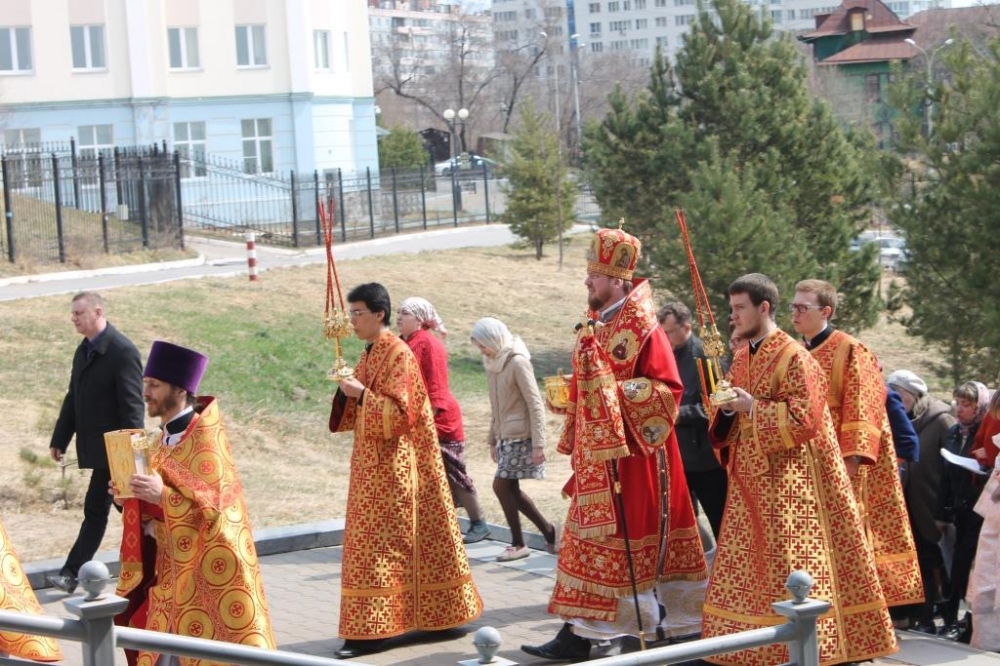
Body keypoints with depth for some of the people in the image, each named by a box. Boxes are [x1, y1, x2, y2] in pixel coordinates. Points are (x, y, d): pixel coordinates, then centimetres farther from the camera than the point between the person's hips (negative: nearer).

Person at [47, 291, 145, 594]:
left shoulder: (122, 351, -16)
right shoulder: (84, 350, 12)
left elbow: (132, 405, -18)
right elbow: (73, 397, 19)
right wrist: (59, 440, 18)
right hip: (96, 445, 8)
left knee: (96, 508, -4)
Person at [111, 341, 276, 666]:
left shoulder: (205, 439, -15)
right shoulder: (167, 435, 11)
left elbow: (214, 505, -20)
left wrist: (161, 495, -29)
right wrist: (133, 497, -1)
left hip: (206, 566, -8)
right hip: (173, 564, 8)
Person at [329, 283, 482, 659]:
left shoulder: (398, 355, -14)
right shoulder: (371, 354, 13)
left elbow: (399, 413, -20)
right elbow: (357, 413, 17)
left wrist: (361, 393, -22)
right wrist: (346, 390, -1)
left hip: (390, 465, -9)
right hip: (373, 462, 9)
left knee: (378, 543, -9)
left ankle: (372, 631, -7)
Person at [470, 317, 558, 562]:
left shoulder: (517, 362, -14)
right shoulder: (493, 363, 10)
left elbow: (535, 404, -16)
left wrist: (538, 444, -19)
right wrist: (492, 439, 18)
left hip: (520, 436, -8)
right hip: (505, 436, 8)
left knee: (501, 485, -9)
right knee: (510, 489, 6)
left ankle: (518, 544, 3)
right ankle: (548, 530, 19)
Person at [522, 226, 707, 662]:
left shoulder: (641, 328, -12)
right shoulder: (594, 326, 13)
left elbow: (666, 389, -17)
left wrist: (617, 390, -21)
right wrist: (569, 397, 8)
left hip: (631, 454, -8)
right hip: (596, 454, 8)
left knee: (630, 540, -3)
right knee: (593, 537, 7)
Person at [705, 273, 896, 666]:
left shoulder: (793, 357, -12)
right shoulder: (742, 358, 13)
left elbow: (805, 418, -18)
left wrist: (752, 407, -18)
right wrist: (727, 409, -3)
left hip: (786, 481, -8)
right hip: (750, 479, 8)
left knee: (791, 569, -8)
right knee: (747, 566, 8)